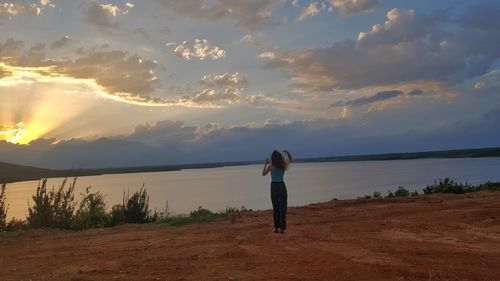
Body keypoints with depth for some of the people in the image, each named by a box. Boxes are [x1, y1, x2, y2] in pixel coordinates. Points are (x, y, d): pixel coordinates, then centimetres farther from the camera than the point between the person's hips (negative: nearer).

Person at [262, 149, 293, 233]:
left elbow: (263, 173, 4)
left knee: (275, 207, 8)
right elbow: (290, 159, 19)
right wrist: (287, 153, 23)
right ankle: (281, 227, 3)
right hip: (281, 186, 1)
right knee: (282, 207, 4)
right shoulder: (283, 165, -1)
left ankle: (276, 227, 9)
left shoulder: (270, 166, -7)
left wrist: (265, 163, 8)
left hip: (274, 186, -1)